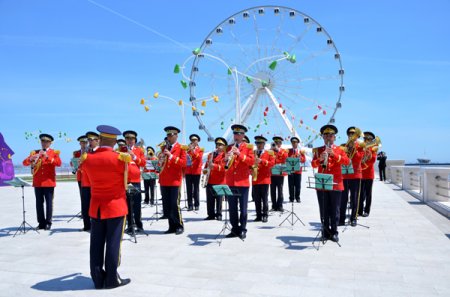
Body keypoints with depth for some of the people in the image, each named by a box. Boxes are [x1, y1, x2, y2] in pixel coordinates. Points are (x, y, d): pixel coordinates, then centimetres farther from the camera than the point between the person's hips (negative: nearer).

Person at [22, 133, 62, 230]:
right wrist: (31, 158, -16)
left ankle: (48, 223, 5)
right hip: (37, 182, 3)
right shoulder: (34, 152, 13)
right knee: (39, 203, 5)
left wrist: (47, 157, -22)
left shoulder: (54, 152, 5)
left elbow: (58, 163, -12)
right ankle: (41, 222, 12)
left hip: (49, 182, -3)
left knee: (49, 203, -1)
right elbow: (25, 163, 5)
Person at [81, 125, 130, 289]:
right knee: (113, 244, 3)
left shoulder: (87, 159, -2)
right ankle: (112, 279, 10)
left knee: (96, 244, 9)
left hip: (96, 207, 4)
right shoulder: (120, 158, -14)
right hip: (116, 207, -4)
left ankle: (98, 279, 17)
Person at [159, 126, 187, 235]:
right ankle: (172, 226, 16)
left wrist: (171, 156, -19)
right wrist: (161, 159, -1)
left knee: (174, 205, -6)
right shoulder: (164, 147, 17)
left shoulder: (181, 148, -1)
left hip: (174, 181, -6)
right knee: (166, 206, 7)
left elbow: (183, 163, -11)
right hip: (164, 180, 6)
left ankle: (179, 226, 7)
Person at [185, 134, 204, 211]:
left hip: (196, 172, -3)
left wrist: (193, 150, -20)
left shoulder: (200, 150, 6)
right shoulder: (188, 149, 15)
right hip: (188, 172, 3)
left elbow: (199, 158, -13)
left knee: (196, 189, 0)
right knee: (189, 189, 0)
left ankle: (196, 205, 5)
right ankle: (190, 205, 3)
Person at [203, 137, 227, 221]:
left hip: (219, 181, -5)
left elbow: (224, 167, -13)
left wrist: (214, 166, -26)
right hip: (209, 181, 6)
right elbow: (207, 164, 25)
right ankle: (211, 214, 13)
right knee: (210, 199, 7)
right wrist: (205, 170, 4)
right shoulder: (211, 154, 19)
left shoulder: (225, 155, -1)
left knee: (219, 199, -1)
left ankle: (219, 214, 6)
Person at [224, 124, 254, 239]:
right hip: (230, 182, 4)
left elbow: (252, 161, -9)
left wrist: (239, 154, -18)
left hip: (243, 182, -4)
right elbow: (225, 165, 11)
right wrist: (226, 159, -12)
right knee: (232, 208, 7)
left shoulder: (248, 147, 3)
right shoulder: (229, 147, 13)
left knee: (243, 207, 1)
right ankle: (234, 229, 15)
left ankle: (243, 230, 8)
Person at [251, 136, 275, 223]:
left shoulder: (269, 153, 6)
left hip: (264, 179, -3)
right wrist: (251, 168, -9)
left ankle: (265, 215, 5)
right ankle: (259, 215, 11)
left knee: (265, 198, -1)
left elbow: (272, 163, -6)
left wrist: (261, 161, -16)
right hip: (255, 179, 3)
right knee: (256, 199, 4)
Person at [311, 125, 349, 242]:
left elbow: (347, 161, -9)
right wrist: (320, 159, -24)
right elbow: (313, 164, -4)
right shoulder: (318, 150, 8)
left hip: (336, 184, 0)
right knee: (324, 210, 5)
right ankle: (325, 232, 14)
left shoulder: (339, 150, 8)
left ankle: (334, 232, 12)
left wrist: (334, 155, -21)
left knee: (335, 210, 3)